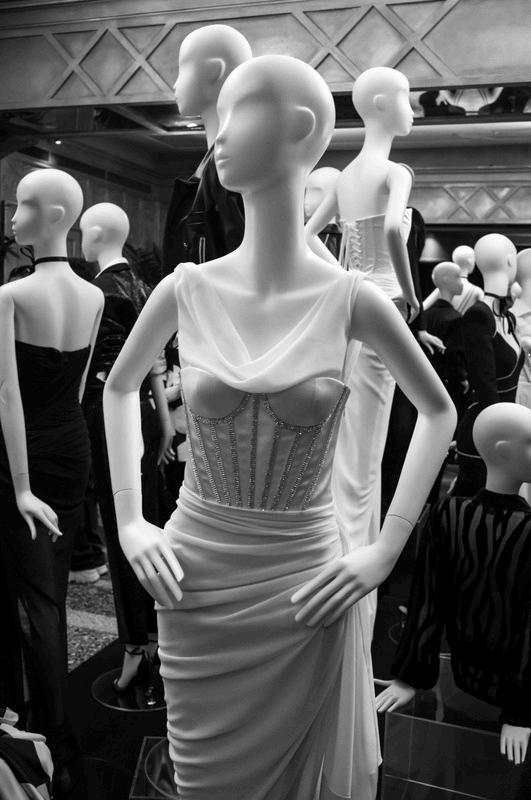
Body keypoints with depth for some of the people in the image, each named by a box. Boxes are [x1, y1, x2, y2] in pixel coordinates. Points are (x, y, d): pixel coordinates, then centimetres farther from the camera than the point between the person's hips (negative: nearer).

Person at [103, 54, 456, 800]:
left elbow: (439, 412, 4)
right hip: (193, 583, 2)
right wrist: (129, 522, 4)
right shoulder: (185, 290, -5)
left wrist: (384, 551, -2)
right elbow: (119, 389, 12)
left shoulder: (351, 300, -11)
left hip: (304, 590, -1)